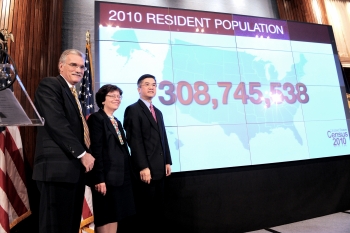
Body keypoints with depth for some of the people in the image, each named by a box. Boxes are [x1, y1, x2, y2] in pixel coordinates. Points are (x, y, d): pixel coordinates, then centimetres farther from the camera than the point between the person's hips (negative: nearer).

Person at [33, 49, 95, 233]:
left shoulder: (73, 94, 22)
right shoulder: (49, 85, -4)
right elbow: (56, 123, -17)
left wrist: (85, 156, 6)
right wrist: (82, 153, -14)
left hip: (74, 168, 9)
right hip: (58, 167, -9)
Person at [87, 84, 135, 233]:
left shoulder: (117, 122, 18)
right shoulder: (96, 118, -7)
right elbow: (96, 150, -15)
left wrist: (126, 175, 12)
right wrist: (99, 179, -19)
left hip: (120, 177, 8)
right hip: (107, 177, -8)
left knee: (115, 217, 13)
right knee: (105, 219, 2)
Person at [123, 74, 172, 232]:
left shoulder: (158, 112, 19)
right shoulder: (133, 110, -6)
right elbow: (135, 141, -14)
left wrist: (167, 161, 10)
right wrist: (143, 167, -18)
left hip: (159, 169, 8)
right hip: (145, 169, -7)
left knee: (158, 210, 15)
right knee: (145, 212, 4)